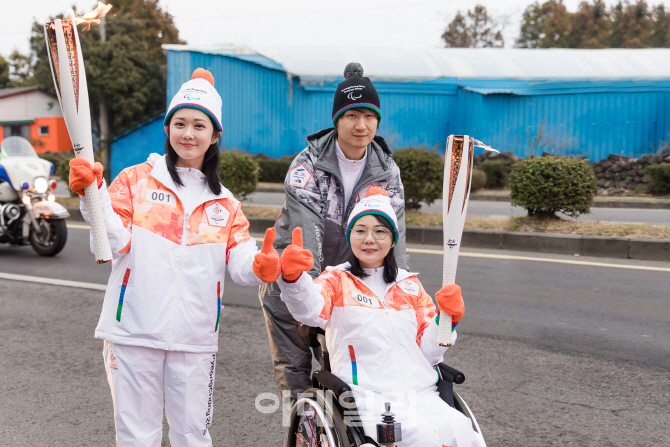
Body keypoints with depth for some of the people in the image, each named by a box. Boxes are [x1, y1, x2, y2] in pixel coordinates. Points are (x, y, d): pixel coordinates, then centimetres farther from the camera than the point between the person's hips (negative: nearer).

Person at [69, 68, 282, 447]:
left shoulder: (224, 203, 11)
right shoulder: (135, 180, 3)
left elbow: (240, 263, 0)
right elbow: (116, 241, -8)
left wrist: (262, 266, -22)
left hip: (195, 339, 2)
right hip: (134, 332, -2)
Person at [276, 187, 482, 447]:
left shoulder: (410, 286, 19)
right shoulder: (337, 279, 9)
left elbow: (428, 352, 16)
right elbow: (311, 310, -16)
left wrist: (447, 318, -2)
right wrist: (292, 276, -36)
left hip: (421, 394, 4)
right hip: (368, 397, -3)